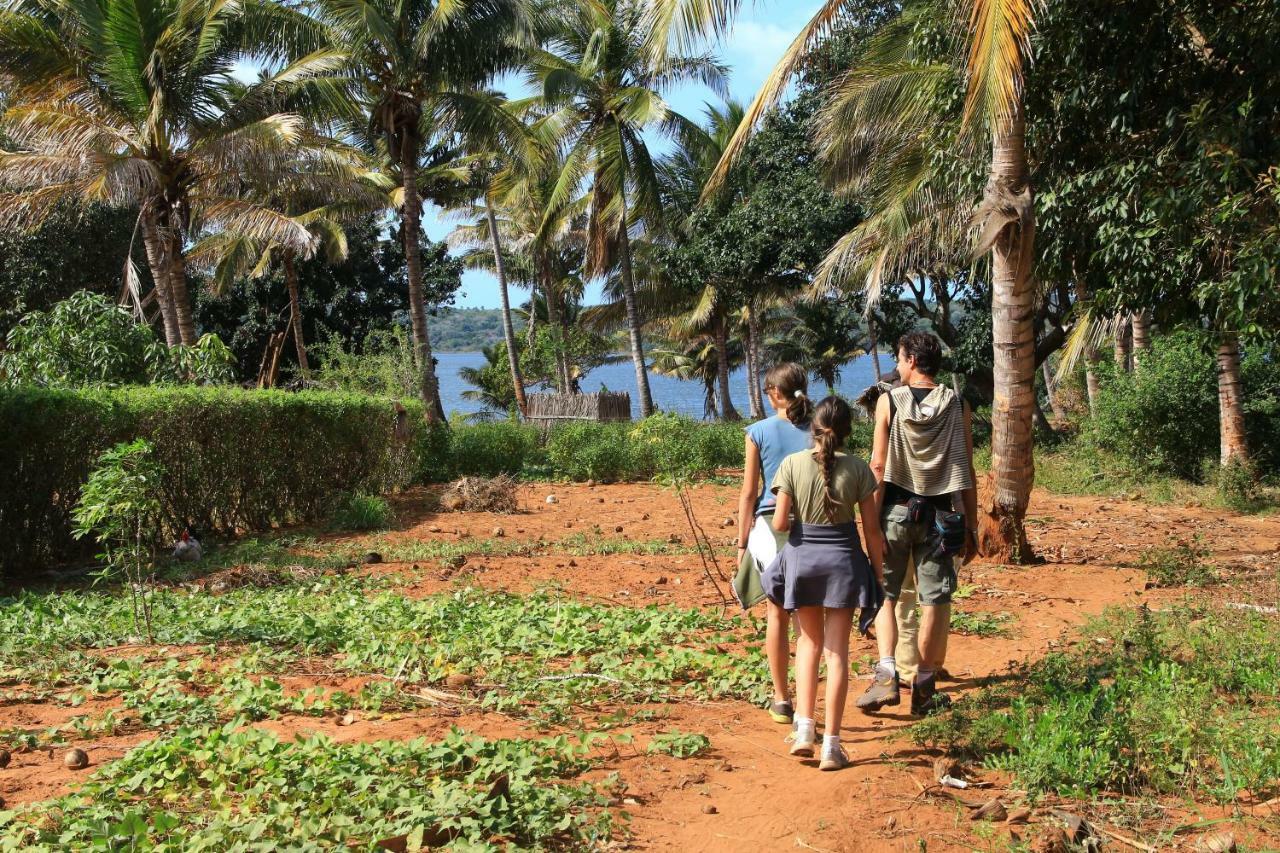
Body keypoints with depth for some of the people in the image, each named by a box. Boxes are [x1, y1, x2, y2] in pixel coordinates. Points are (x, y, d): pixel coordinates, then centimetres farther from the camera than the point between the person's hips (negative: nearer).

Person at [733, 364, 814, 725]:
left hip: (771, 524, 0)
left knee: (777, 616, 11)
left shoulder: (759, 431, -3)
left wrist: (742, 544, 6)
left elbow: (749, 493, -1)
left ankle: (781, 700, 18)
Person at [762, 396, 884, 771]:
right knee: (837, 651, 7)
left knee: (809, 641, 20)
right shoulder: (857, 467, -6)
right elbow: (871, 527, -3)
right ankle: (831, 745, 7)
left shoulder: (793, 464, -8)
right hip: (843, 558, 0)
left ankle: (805, 728, 11)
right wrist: (877, 571, 8)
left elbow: (779, 522, -9)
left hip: (802, 557, 1)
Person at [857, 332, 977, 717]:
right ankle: (924, 687, 13)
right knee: (935, 600, 8)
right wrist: (972, 527, 8)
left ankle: (886, 674, -4)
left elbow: (878, 465, -8)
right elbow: (967, 473, 1)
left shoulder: (889, 401, -4)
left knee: (884, 594, 11)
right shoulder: (957, 405, 1)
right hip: (938, 513, 1)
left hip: (896, 509, -1)